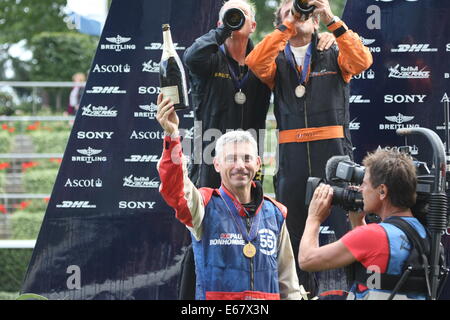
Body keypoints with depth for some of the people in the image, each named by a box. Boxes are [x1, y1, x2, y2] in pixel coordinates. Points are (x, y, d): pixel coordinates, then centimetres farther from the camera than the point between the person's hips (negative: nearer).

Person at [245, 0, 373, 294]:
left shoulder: (333, 56, 13)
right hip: (292, 156, 2)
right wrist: (287, 26, -11)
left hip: (333, 150, -2)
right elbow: (256, 64, -7)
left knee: (349, 230, -9)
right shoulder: (277, 61, 15)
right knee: (295, 234, 6)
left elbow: (362, 61, -8)